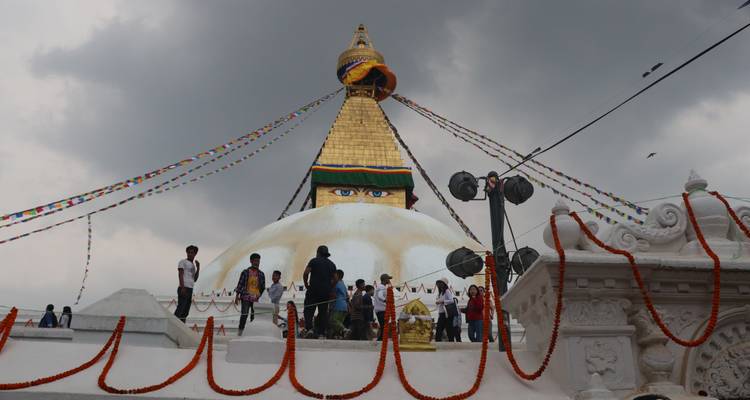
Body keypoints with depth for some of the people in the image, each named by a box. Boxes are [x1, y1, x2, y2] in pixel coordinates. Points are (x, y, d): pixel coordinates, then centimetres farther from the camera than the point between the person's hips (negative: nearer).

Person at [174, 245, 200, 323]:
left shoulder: (193, 265, 24)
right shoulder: (183, 262, 3)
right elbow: (180, 275, -8)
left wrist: (198, 268, 10)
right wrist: (183, 287, -19)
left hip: (190, 289, 8)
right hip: (184, 288, -8)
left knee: (185, 312, 5)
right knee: (180, 309, -16)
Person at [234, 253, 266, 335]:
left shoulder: (261, 274, 10)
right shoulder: (245, 272, 1)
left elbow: (263, 288, 14)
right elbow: (240, 284, 2)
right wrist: (237, 296, -3)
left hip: (257, 298, 3)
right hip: (246, 297, -3)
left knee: (254, 316, 3)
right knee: (244, 314, -7)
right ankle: (240, 330, -1)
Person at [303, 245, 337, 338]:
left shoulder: (314, 261, 1)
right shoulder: (332, 264, 15)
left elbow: (305, 273, -8)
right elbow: (334, 279, 12)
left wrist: (306, 285, 3)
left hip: (313, 290, -4)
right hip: (326, 292, 4)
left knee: (308, 310, 0)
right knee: (323, 312, 7)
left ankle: (309, 328, -16)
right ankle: (321, 333, 4)